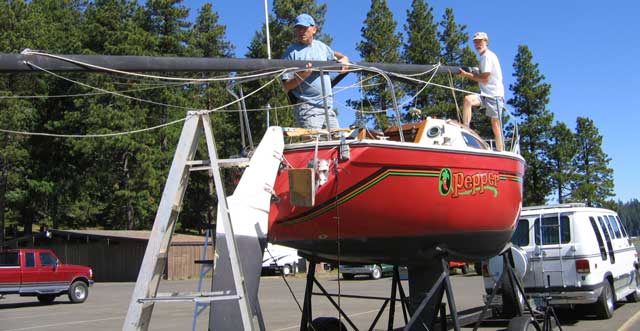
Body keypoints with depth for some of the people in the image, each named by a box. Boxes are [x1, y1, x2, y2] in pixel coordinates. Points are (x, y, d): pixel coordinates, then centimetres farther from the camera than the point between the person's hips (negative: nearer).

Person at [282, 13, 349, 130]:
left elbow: (335, 55, 36)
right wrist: (302, 76, -22)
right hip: (307, 108, -6)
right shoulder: (291, 52, -1)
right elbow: (287, 86, -6)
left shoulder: (321, 46, 15)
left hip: (328, 107, 6)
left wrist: (344, 59, 14)